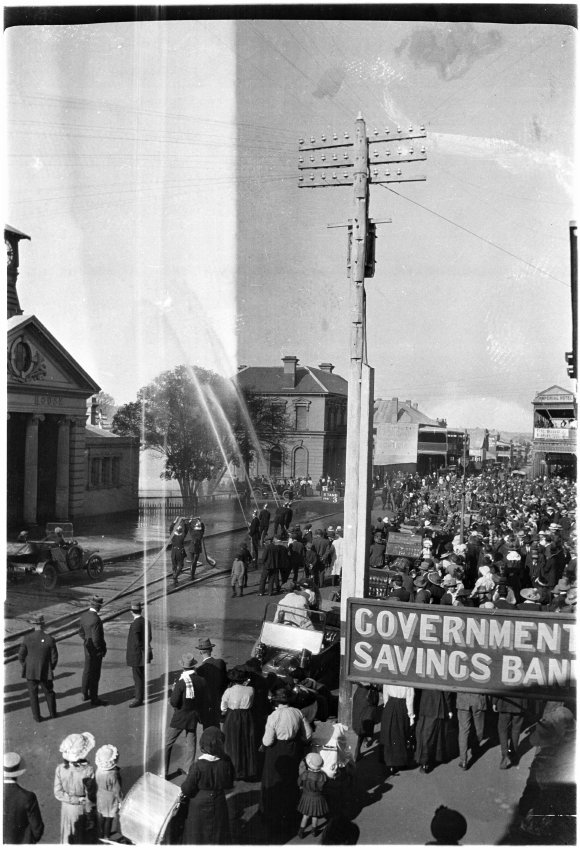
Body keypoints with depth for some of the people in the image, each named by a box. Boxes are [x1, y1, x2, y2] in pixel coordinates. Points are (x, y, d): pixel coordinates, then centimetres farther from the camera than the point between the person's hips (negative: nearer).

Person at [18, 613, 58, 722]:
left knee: (33, 694, 14)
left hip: (30, 672, 0)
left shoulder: (27, 638, -12)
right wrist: (51, 668, 10)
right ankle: (52, 713, 34)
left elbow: (21, 656, -5)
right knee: (49, 693, 20)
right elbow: (54, 658, -9)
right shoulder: (50, 640, -15)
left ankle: (37, 717, 20)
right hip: (45, 673, 0)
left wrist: (25, 667, 11)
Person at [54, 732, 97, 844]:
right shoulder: (88, 770, -32)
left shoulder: (60, 768, -22)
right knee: (86, 838, 23)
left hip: (67, 808, 3)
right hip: (83, 810, -3)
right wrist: (90, 818, -10)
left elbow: (58, 793, -14)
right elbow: (90, 798, -22)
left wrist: (78, 799, -10)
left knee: (68, 838, 26)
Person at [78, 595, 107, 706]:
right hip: (96, 650, -8)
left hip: (87, 647, 8)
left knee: (87, 671, 21)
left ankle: (85, 694, 35)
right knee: (94, 674, 3)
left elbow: (81, 632, 10)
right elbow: (96, 639, -27)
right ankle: (94, 698, 14)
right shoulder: (96, 620, -29)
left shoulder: (84, 616, -2)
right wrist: (101, 650, -13)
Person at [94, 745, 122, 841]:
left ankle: (101, 834, 48)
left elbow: (96, 784, -5)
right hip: (110, 800, -5)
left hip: (100, 798, 5)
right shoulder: (113, 775, -37)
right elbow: (117, 790, -22)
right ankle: (106, 836, 40)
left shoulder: (98, 770, -23)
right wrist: (120, 801, -4)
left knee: (101, 817, 27)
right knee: (108, 819, 20)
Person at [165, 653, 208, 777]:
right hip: (194, 716, 4)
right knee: (190, 744, 17)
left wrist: (173, 691, -3)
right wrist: (202, 714, 15)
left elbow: (174, 702, -19)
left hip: (179, 717, -4)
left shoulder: (181, 682, -22)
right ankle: (189, 769, 23)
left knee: (168, 743, 9)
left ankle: (164, 771, 13)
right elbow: (205, 700, 2)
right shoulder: (201, 681, -7)